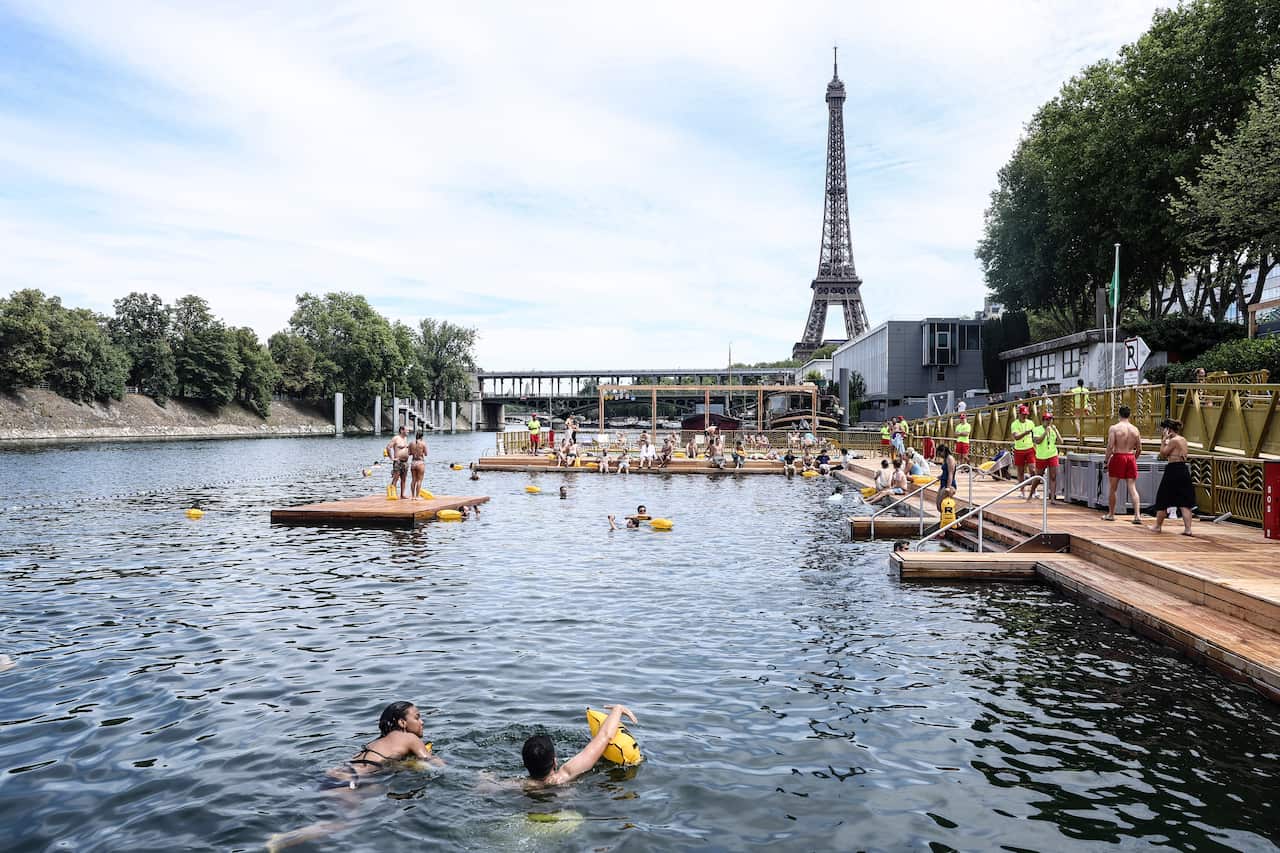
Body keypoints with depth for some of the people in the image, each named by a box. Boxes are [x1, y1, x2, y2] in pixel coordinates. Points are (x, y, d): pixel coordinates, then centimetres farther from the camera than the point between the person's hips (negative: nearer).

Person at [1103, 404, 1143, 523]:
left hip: (1118, 457, -4)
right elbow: (1139, 449, 8)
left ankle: (1111, 514, 18)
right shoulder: (1135, 429, 6)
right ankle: (1137, 515, -8)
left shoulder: (1114, 428, -8)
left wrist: (1106, 461, -6)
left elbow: (1110, 446, -14)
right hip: (1131, 457, 4)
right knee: (1132, 488, 3)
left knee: (1113, 488, 9)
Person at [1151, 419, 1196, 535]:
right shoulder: (1183, 440, 14)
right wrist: (1165, 440, 12)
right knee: (1184, 502, 4)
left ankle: (1158, 526, 18)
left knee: (1163, 499, 7)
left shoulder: (1174, 440, -13)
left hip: (1173, 471, -8)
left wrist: (1163, 440, -9)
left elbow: (1163, 454, -10)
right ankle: (1188, 529, -3)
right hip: (1183, 471, 8)